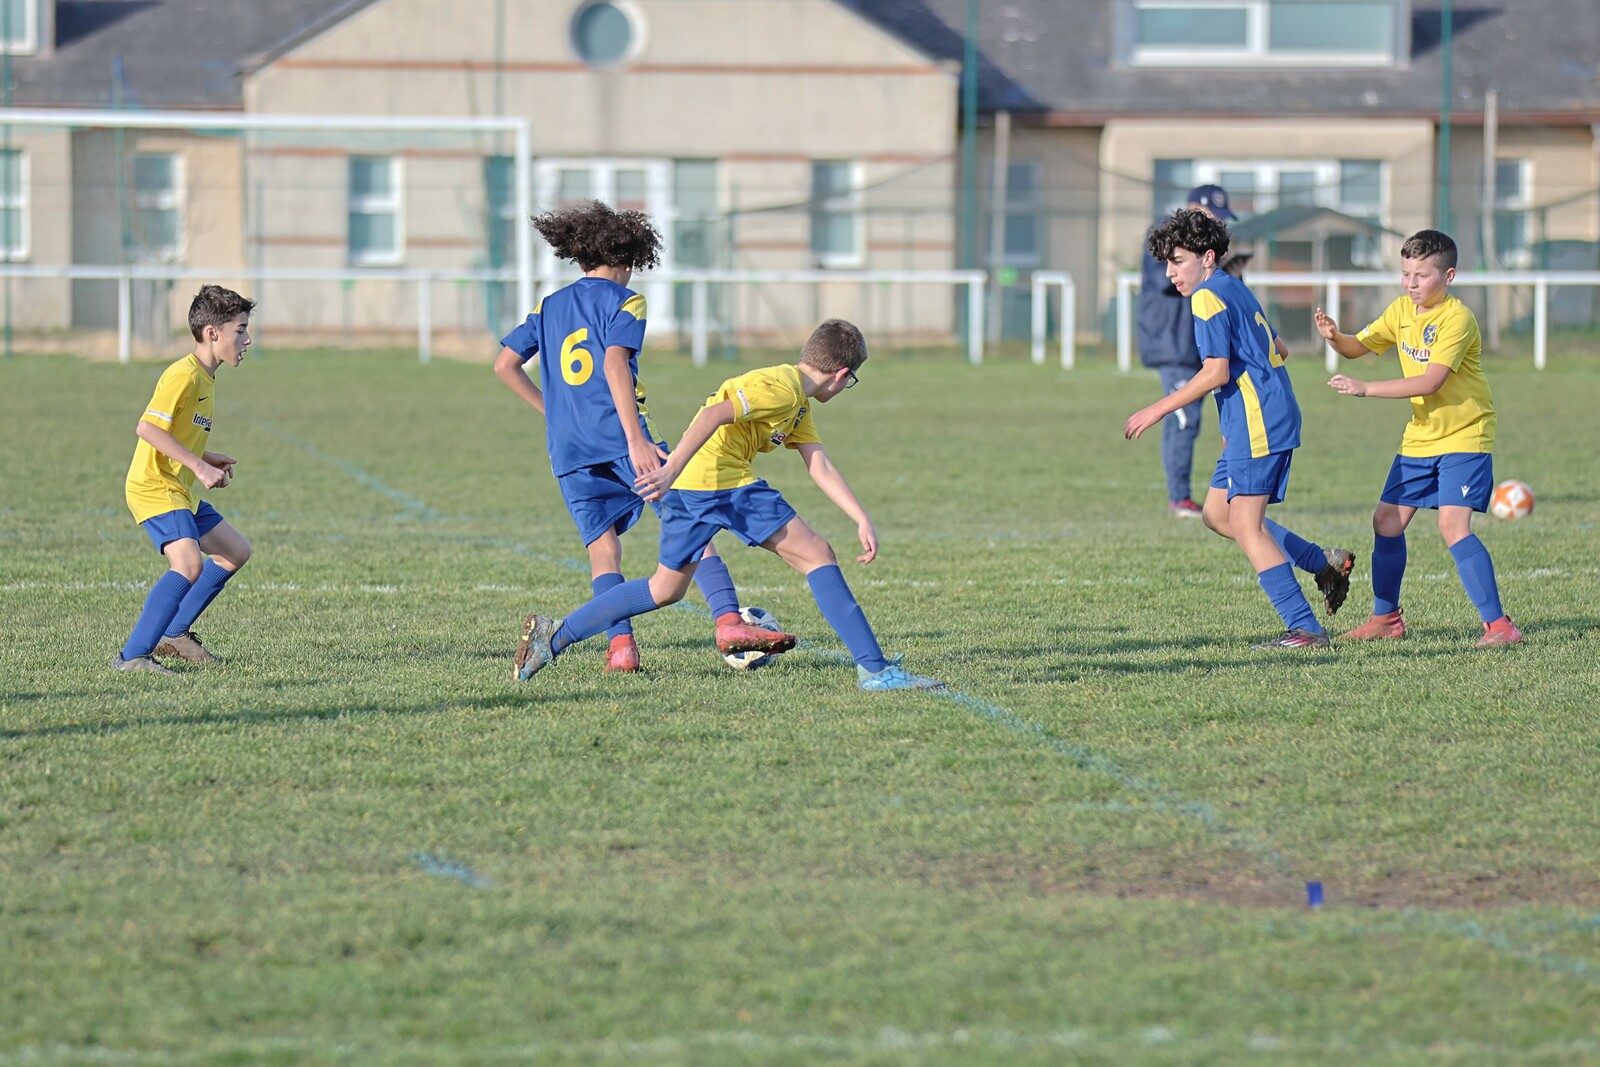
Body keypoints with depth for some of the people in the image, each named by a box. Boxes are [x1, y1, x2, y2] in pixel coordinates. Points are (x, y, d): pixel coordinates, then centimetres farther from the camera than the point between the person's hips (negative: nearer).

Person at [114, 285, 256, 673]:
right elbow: (147, 427, -26)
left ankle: (174, 633, 24)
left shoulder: (205, 378, 15)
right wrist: (199, 466, -26)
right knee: (188, 564, -28)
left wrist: (206, 459, 13)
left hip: (181, 492, 11)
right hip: (154, 490, -11)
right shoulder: (183, 375, -17)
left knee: (236, 552, 19)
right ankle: (133, 656, -28)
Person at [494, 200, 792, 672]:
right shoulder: (623, 301, 3)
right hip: (619, 436, -5)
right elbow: (614, 364, -12)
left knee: (602, 546, 6)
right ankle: (728, 621, -19)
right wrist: (636, 439, -19)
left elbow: (505, 364, 19)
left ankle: (620, 643, -10)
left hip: (567, 449, 5)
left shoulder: (550, 307, 20)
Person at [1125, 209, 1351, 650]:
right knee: (1217, 513, 15)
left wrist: (1158, 410, -14)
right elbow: (1277, 350, 26)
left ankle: (1306, 628, -13)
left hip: (1255, 424, -10)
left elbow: (1216, 372, -19)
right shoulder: (1236, 290, 18)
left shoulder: (1207, 298, -12)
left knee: (1246, 524, -10)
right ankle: (1327, 563, 16)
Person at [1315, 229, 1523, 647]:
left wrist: (1365, 389, -30)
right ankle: (1386, 617, 25)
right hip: (1419, 438, 8)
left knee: (1453, 526, -21)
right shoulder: (1402, 311, 5)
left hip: (1463, 438, -8)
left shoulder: (1456, 319, -19)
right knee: (1386, 521, 8)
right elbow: (1357, 348, 12)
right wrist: (1334, 336, -12)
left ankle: (1498, 623, -18)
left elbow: (1430, 382, -28)